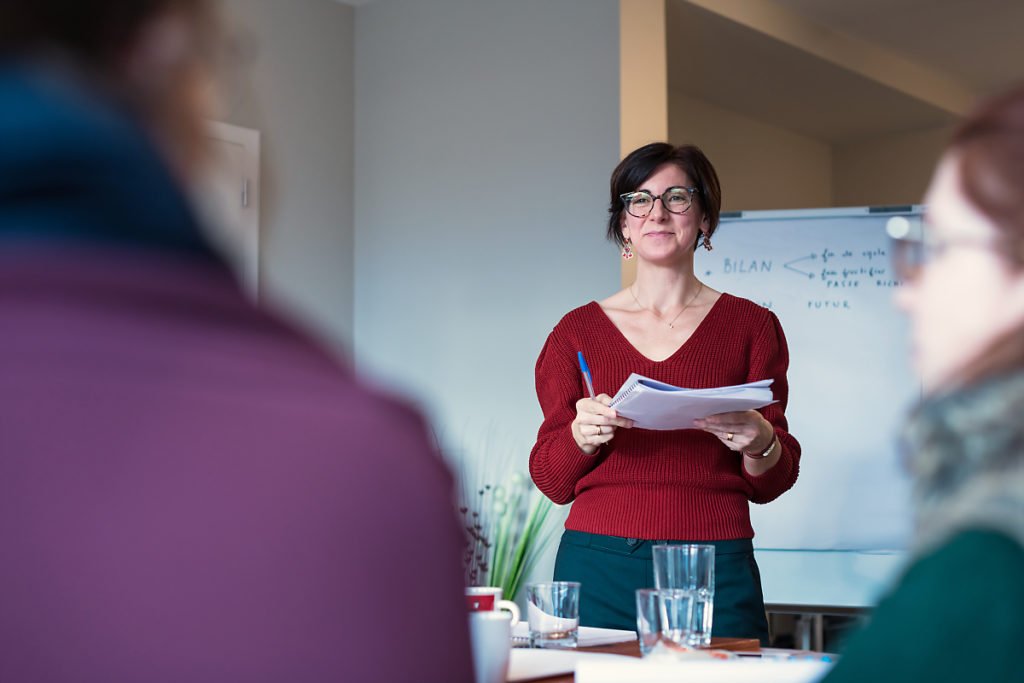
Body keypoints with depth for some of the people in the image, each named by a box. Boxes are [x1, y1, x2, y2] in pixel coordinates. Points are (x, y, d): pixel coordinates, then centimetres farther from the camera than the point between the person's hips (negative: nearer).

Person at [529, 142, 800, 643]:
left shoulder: (751, 325, 7)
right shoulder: (578, 331, 8)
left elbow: (769, 485, 8)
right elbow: (551, 480, 7)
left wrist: (759, 444, -14)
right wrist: (581, 435, -13)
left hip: (715, 573, 0)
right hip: (598, 567, 1)